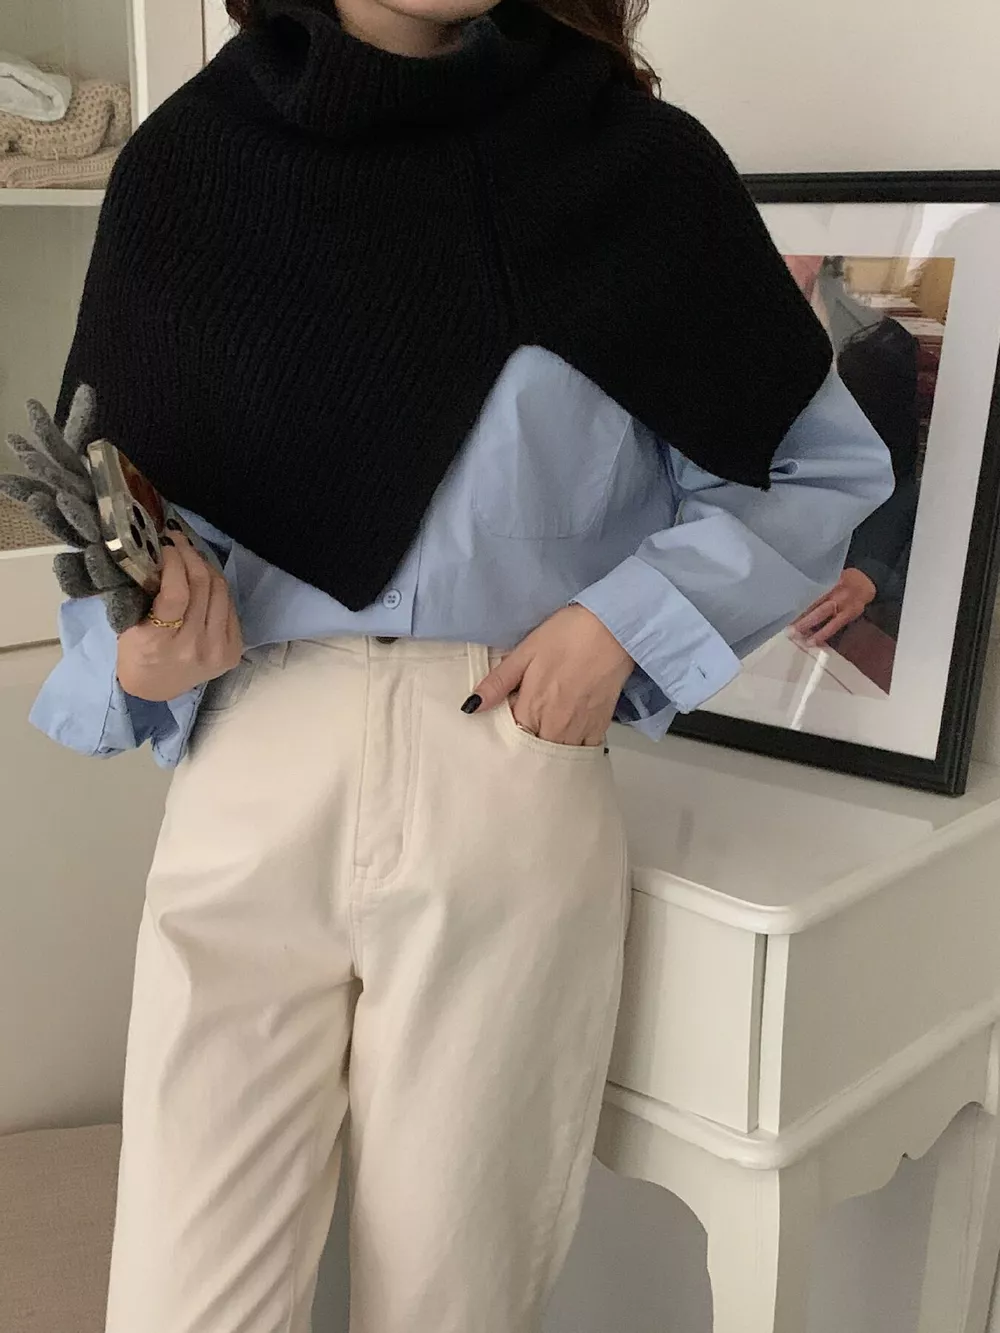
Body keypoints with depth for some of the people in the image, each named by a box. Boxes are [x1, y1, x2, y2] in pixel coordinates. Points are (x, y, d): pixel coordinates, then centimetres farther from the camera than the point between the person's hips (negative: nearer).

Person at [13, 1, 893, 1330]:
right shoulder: (188, 162, 5)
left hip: (510, 781, -1)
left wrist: (627, 620, -4)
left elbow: (822, 465, 10)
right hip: (254, 775, 2)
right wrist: (142, 656, -8)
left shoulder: (634, 162, 1)